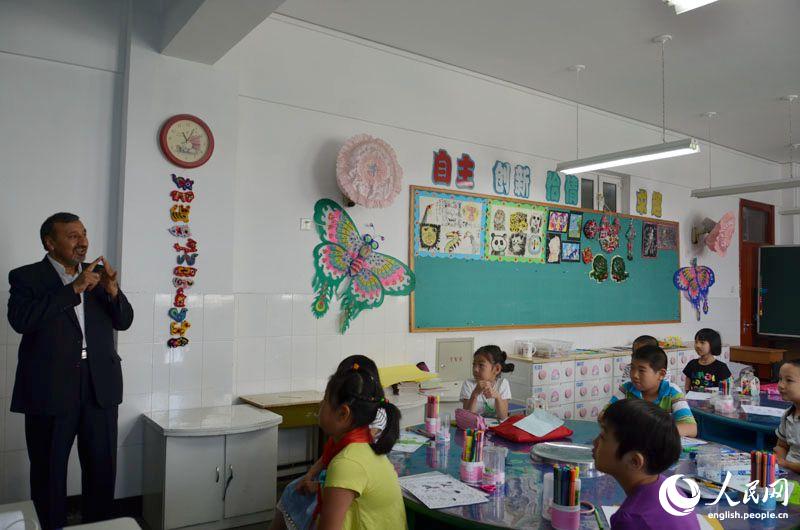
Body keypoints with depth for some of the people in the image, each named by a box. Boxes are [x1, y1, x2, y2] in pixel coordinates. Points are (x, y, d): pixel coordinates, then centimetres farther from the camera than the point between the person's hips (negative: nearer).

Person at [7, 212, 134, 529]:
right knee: (49, 471, 10)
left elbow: (124, 322, 8)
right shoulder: (26, 277, 0)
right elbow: (21, 321, -17)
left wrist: (112, 290, -11)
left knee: (103, 467, 9)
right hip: (51, 388, -3)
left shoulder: (97, 273, 11)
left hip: (100, 385, 3)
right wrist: (74, 288, -21)